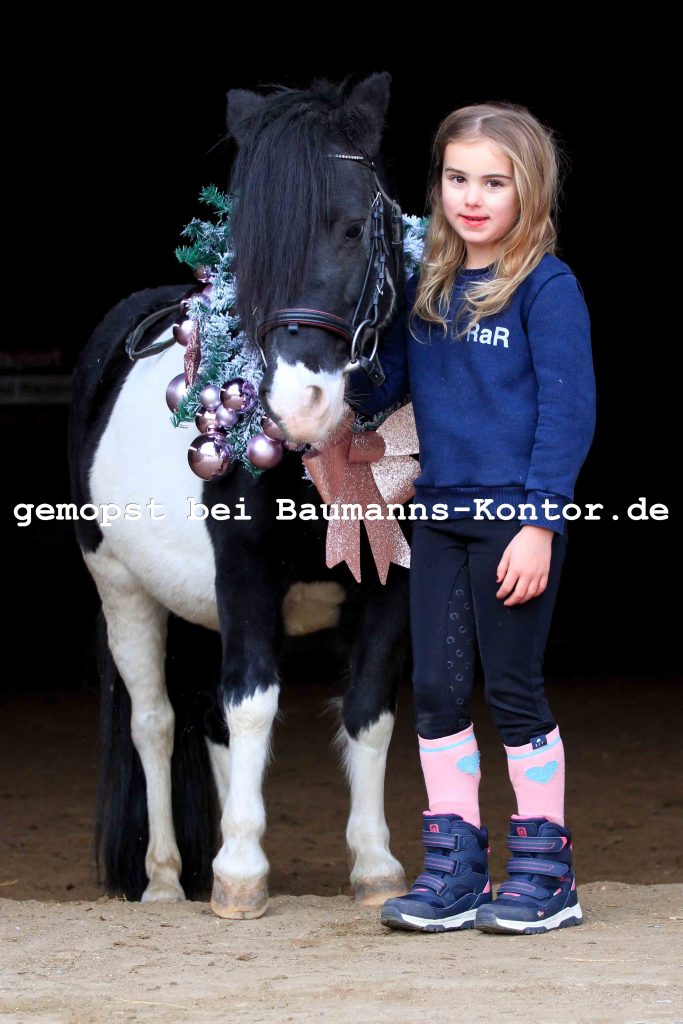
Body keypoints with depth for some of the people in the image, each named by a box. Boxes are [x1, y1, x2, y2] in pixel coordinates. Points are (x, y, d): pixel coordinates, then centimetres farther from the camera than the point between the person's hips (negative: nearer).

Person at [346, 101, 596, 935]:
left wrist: (540, 524, -17)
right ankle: (452, 870, 14)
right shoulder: (426, 286, 10)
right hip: (439, 513, 6)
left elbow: (569, 412, -12)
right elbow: (380, 388, 12)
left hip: (516, 518, -6)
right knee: (436, 688, 6)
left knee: (513, 688, 0)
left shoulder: (547, 288, -9)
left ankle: (545, 872, 12)